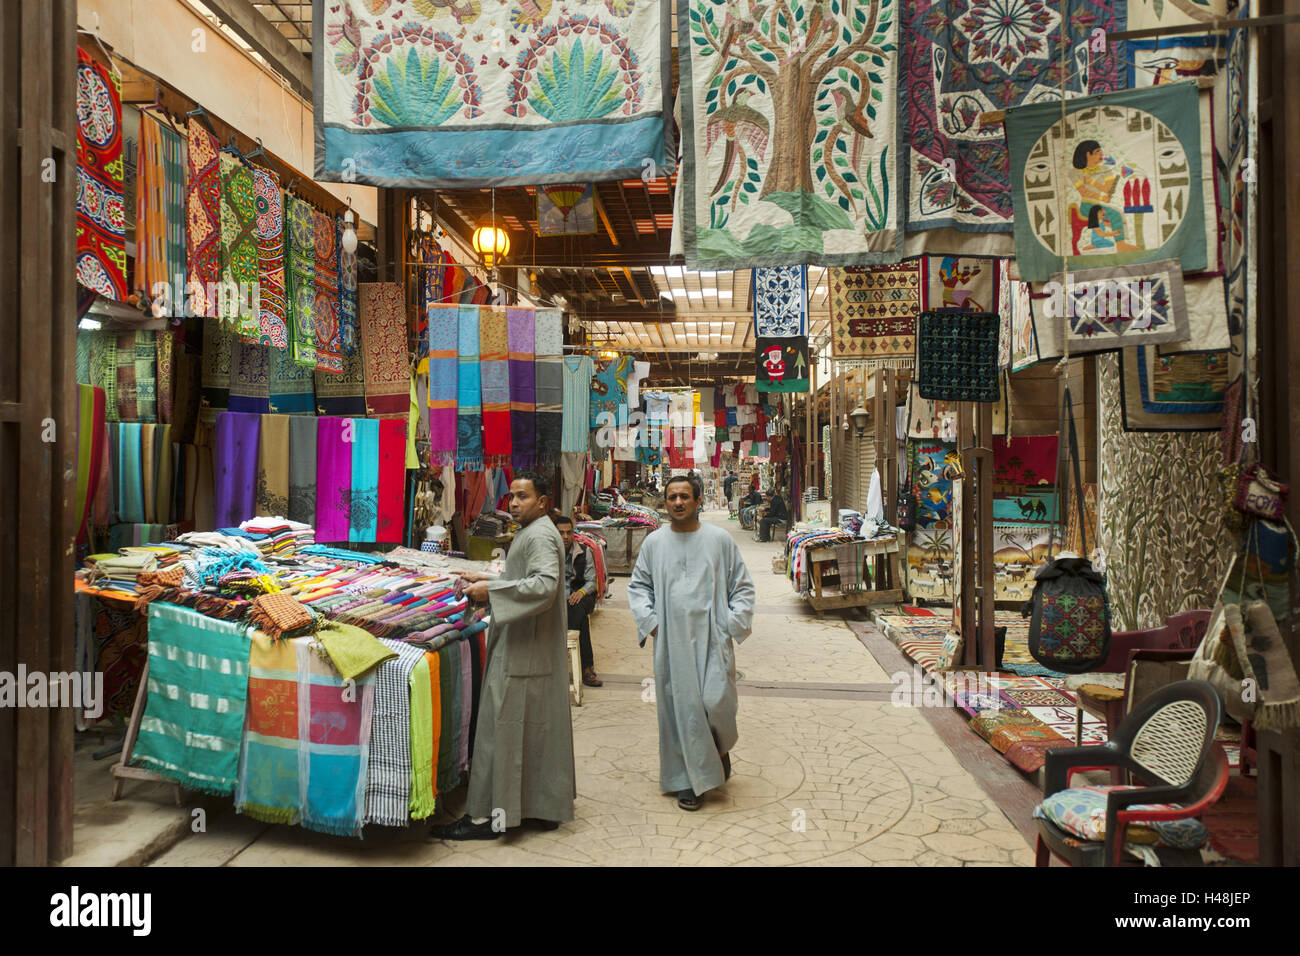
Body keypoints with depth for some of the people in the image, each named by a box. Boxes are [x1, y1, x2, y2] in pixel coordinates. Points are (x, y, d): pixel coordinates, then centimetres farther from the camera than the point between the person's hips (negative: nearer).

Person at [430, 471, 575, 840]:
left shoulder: (539, 536, -15)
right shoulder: (534, 533, 17)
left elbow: (545, 584, -29)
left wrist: (492, 590, -26)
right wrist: (487, 579, 17)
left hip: (522, 655, -11)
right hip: (537, 652, 11)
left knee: (502, 728, -4)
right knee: (539, 728, 15)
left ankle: (488, 816, 3)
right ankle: (546, 806, 24)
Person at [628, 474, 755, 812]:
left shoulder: (720, 539, 3)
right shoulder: (654, 542, 7)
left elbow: (742, 586, 8)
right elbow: (638, 585, 15)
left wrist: (734, 623, -3)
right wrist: (649, 620, 1)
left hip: (711, 638, -1)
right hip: (671, 641, 2)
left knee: (717, 702, -10)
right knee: (680, 707, 2)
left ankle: (721, 747, 24)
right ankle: (688, 780, 15)